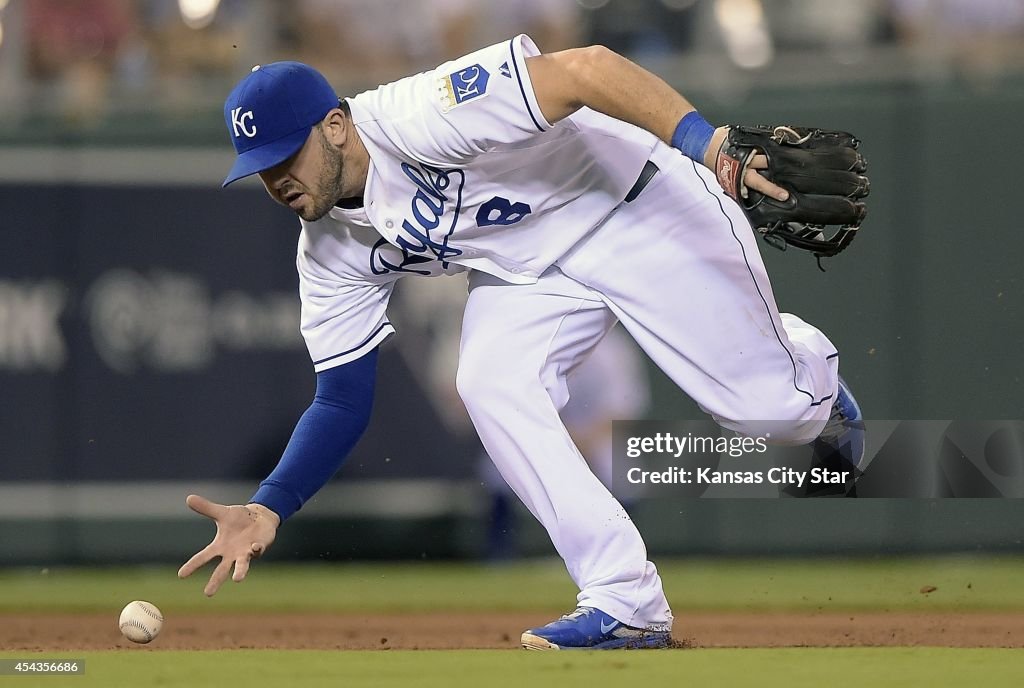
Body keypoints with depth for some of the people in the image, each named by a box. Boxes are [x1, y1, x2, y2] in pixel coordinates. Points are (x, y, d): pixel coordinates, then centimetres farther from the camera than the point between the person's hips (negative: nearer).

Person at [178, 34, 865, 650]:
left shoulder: (414, 118, -33)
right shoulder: (330, 249, -8)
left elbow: (587, 67, -40)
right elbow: (342, 401, -3)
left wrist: (706, 140, -52)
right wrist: (267, 509, -17)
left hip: (640, 204, -6)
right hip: (530, 266, 6)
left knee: (770, 406, -6)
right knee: (490, 385, -21)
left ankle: (807, 361, 34)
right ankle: (626, 604, -17)